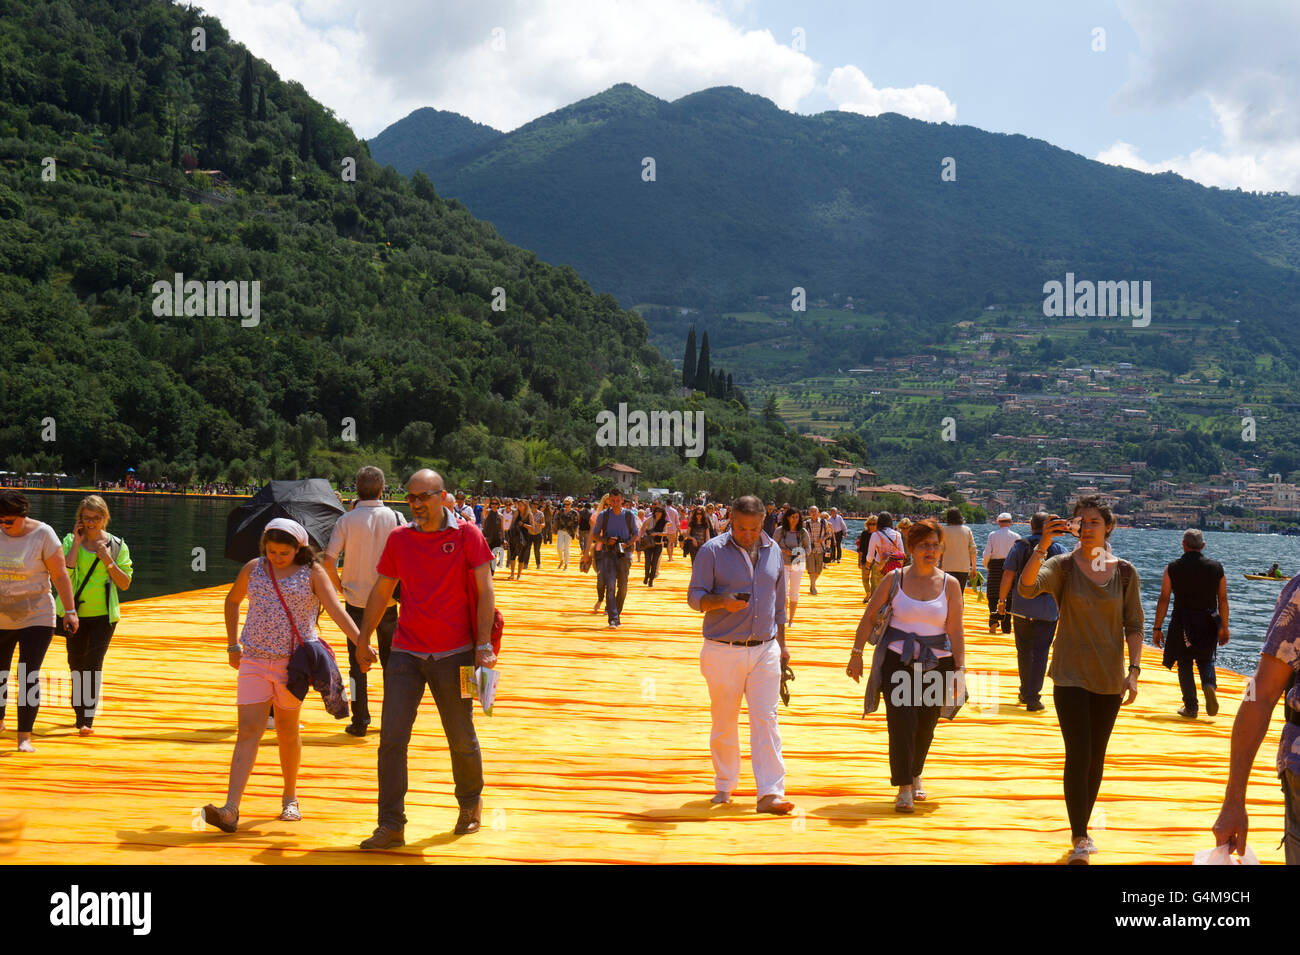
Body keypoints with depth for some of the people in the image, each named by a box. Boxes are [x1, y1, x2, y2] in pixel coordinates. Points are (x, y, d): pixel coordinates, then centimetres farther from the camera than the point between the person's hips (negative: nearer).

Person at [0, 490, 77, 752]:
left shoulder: (42, 534, -10)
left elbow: (60, 575, -7)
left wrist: (70, 610, -9)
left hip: (36, 618, -3)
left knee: (29, 677, -10)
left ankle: (24, 737, -4)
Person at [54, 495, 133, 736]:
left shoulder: (117, 545, 2)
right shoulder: (70, 541, 1)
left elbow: (125, 584, 0)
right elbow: (64, 571, -15)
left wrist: (108, 560, -13)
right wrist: (77, 543, -14)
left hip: (104, 614, -1)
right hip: (75, 612, 1)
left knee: (94, 664, -11)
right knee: (76, 664, 11)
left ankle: (87, 719, -10)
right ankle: (79, 710, 32)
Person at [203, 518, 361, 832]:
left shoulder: (312, 573, -2)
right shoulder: (253, 569, 6)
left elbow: (337, 611, -13)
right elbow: (232, 601, 23)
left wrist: (360, 643, -27)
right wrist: (233, 645, 19)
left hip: (294, 661, -2)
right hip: (254, 660, 2)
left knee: (287, 730, 9)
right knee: (249, 730, -8)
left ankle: (290, 798, 28)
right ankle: (230, 810, -16)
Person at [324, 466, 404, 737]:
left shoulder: (346, 520, -7)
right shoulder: (395, 518, -5)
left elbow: (328, 560, -13)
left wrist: (339, 585, 3)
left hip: (356, 600, -1)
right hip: (387, 600, 1)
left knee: (357, 662, 6)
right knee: (390, 659, 15)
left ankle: (360, 721, 5)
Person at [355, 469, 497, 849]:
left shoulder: (467, 534, -4)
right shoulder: (399, 539, 5)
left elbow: (485, 590, -5)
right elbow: (381, 592, 14)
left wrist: (483, 643, -11)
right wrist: (363, 638, 13)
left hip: (453, 654, -2)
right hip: (405, 653, 2)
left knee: (461, 738, 8)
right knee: (392, 738, -5)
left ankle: (470, 804, 34)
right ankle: (391, 827, 0)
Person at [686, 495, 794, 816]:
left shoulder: (773, 551, 9)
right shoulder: (712, 551, -4)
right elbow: (695, 597, -5)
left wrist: (781, 644, 18)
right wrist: (722, 601, -24)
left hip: (765, 650, 2)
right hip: (723, 652, -2)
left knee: (766, 719, -6)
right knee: (724, 723, 7)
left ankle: (770, 793, -8)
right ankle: (724, 786, 24)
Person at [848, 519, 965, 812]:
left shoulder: (950, 584, 3)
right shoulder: (894, 579, 1)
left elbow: (955, 631, 3)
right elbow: (869, 616, 5)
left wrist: (959, 670, -1)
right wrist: (856, 653, 1)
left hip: (936, 663, 1)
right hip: (898, 661, -1)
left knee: (925, 726, 9)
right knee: (901, 722, -11)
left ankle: (916, 775, 34)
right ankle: (904, 787, -4)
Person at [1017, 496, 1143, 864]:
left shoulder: (1124, 572, 0)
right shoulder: (1062, 566, -6)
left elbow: (1133, 626, 3)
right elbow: (1027, 587, -25)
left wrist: (1134, 671, -6)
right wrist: (1042, 545, -36)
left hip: (1109, 679, 3)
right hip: (1071, 676, -3)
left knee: (1096, 759, 12)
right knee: (1078, 756, -10)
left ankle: (1082, 830, 28)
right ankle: (1079, 840, -3)